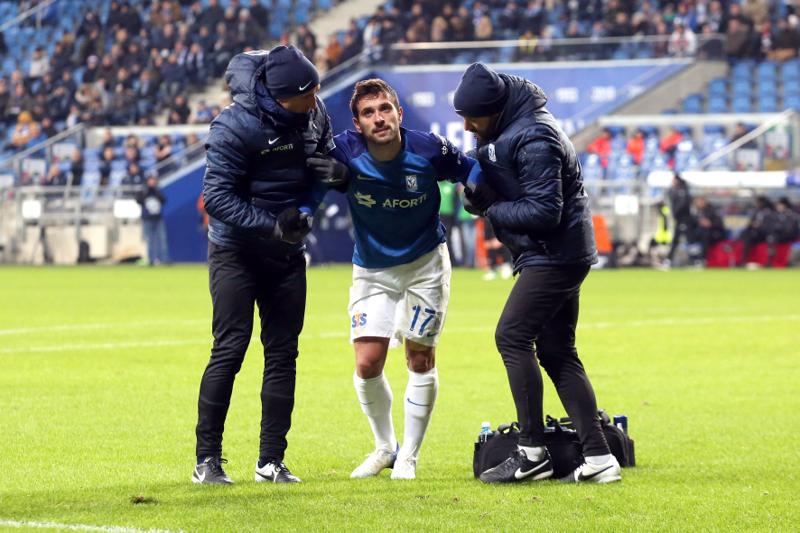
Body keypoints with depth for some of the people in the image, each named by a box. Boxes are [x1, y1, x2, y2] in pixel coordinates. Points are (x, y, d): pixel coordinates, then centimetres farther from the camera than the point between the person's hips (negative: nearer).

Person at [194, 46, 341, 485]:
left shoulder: (314, 112, -3)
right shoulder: (236, 126, -22)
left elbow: (326, 150, 17)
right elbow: (217, 197, -21)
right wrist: (272, 225, -29)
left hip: (286, 253, 6)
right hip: (236, 249, -6)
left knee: (283, 353, 4)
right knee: (229, 350, -10)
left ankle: (271, 461, 9)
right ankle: (207, 459, -2)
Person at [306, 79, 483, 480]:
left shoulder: (429, 150, -22)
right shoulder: (344, 152, -23)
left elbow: (470, 170, -6)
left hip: (425, 264, -1)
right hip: (372, 269, 1)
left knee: (421, 360, 1)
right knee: (367, 364, -4)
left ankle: (409, 455, 17)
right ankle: (385, 447, 20)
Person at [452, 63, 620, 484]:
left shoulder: (534, 139, -21)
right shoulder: (505, 129, 10)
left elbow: (543, 211, -25)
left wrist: (490, 209, -14)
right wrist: (479, 196, -1)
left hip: (555, 254, -11)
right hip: (558, 255, 11)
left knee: (512, 336, -13)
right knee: (557, 351, 9)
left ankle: (532, 452, -11)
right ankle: (598, 457, 6)